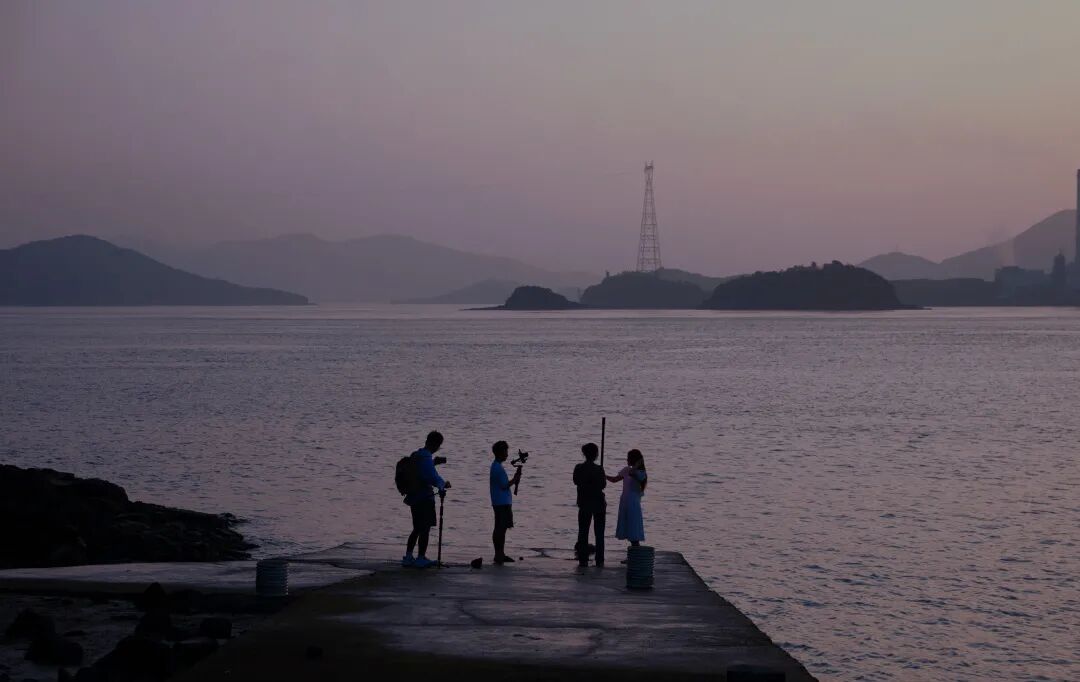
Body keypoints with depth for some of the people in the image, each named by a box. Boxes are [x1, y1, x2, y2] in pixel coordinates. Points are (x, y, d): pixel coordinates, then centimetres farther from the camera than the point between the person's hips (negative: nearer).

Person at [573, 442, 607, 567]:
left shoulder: (579, 468, -5)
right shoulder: (599, 469, -14)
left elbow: (575, 481, 7)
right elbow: (603, 485, -6)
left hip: (584, 504, 2)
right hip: (598, 503, -2)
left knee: (583, 532, 8)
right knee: (599, 533, 6)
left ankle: (583, 559, 3)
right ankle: (599, 560, 4)